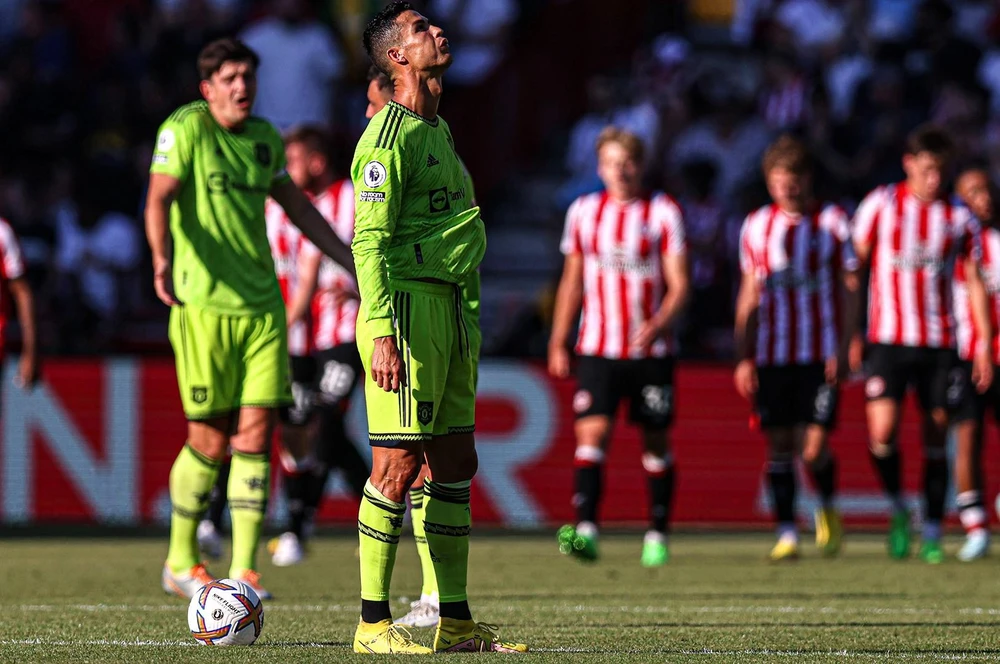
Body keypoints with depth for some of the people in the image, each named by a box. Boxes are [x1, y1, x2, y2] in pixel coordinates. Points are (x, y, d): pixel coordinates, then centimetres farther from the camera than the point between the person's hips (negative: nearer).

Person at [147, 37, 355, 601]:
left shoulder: (265, 137, 12)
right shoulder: (185, 129, -6)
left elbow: (295, 204, 27)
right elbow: (159, 198, -18)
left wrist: (349, 260, 29)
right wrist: (162, 258, -37)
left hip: (261, 304, 5)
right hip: (203, 304, -5)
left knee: (256, 433, -3)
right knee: (211, 441, -2)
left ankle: (244, 571, 0)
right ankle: (181, 560, 18)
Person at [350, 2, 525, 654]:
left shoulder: (439, 130, 19)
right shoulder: (388, 136, -10)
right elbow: (369, 241, -17)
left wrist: (468, 324, 23)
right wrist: (381, 333, -24)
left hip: (448, 308, 9)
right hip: (409, 304, -9)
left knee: (455, 463, 9)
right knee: (399, 464, -8)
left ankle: (456, 622, 14)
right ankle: (374, 623, -4)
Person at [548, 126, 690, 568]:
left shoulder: (663, 212, -1)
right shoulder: (584, 212, 8)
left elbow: (679, 284, -5)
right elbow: (572, 282, 16)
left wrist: (658, 325, -22)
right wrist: (558, 343, 11)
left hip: (651, 350, -1)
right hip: (597, 349, 1)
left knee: (656, 441, 5)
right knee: (591, 432, -14)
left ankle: (657, 535, 17)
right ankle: (585, 531, -23)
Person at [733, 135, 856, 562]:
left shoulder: (832, 222, 1)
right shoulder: (757, 226, 8)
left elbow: (849, 289, 2)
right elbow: (749, 295, 13)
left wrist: (844, 349, -7)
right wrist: (744, 357, 7)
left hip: (821, 354, -3)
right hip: (772, 355, 3)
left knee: (814, 449, -9)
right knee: (779, 445, 0)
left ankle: (828, 508, 20)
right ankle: (786, 534, 7)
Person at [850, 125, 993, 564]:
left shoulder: (957, 217, 6)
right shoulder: (881, 205, 0)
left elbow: (974, 282, 10)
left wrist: (983, 346, 3)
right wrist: (851, 335, 0)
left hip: (939, 343, 2)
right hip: (888, 341, -2)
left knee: (936, 437, 2)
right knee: (882, 431, -17)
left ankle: (932, 533, 12)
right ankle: (898, 510, 7)